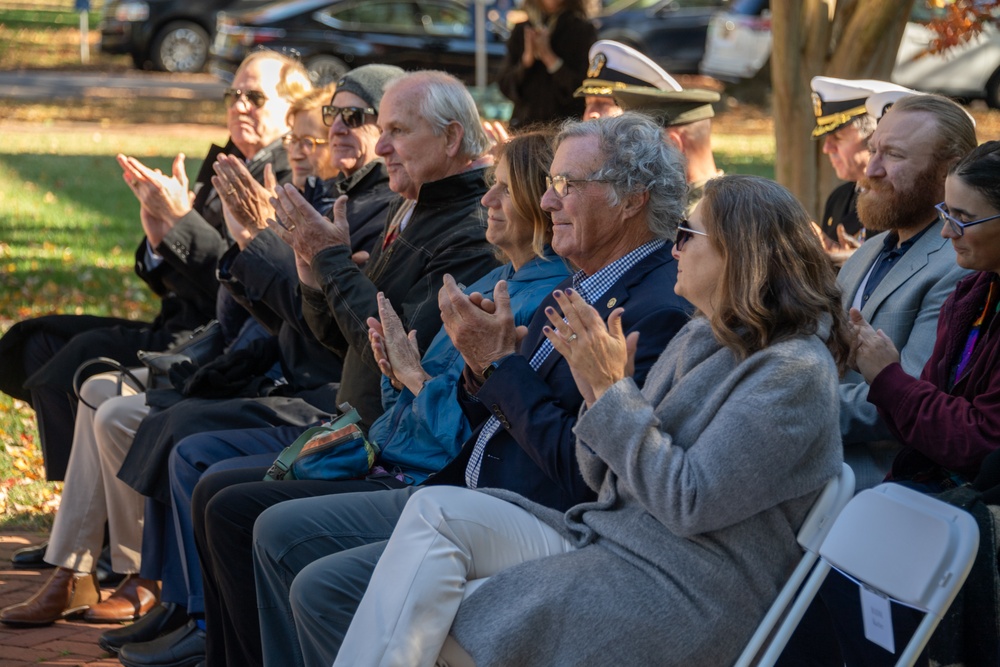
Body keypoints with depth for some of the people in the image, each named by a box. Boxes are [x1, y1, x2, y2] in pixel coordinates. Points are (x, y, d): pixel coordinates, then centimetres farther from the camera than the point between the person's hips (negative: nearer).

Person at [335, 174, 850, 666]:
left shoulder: (794, 373, -11)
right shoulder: (697, 338, 17)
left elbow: (687, 502, -18)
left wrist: (613, 389, -14)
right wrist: (595, 388, 0)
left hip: (681, 589, -8)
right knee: (435, 510, -11)